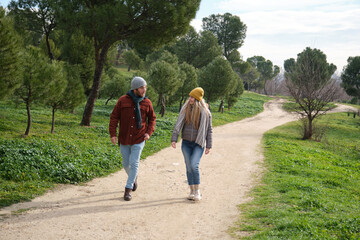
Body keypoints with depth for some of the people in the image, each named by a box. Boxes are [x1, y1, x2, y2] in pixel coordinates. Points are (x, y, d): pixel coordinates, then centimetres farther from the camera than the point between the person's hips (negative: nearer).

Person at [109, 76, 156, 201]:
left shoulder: (147, 102, -2)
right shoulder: (123, 100, -5)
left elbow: (152, 118, 11)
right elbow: (114, 117, -2)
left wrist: (149, 132, -3)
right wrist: (113, 134, -9)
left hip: (139, 139, -1)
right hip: (124, 139, 1)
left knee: (134, 163, -6)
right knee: (126, 164, 12)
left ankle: (128, 189, 4)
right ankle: (133, 178, 42)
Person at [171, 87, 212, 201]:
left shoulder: (205, 112, -4)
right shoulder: (185, 109, 2)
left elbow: (209, 130, 1)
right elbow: (178, 125, 2)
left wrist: (209, 146, -2)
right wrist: (174, 139, -8)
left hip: (198, 144, -3)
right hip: (186, 143, 3)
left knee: (194, 165, -17)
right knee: (189, 167, 3)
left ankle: (197, 191, -2)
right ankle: (192, 191, 14)